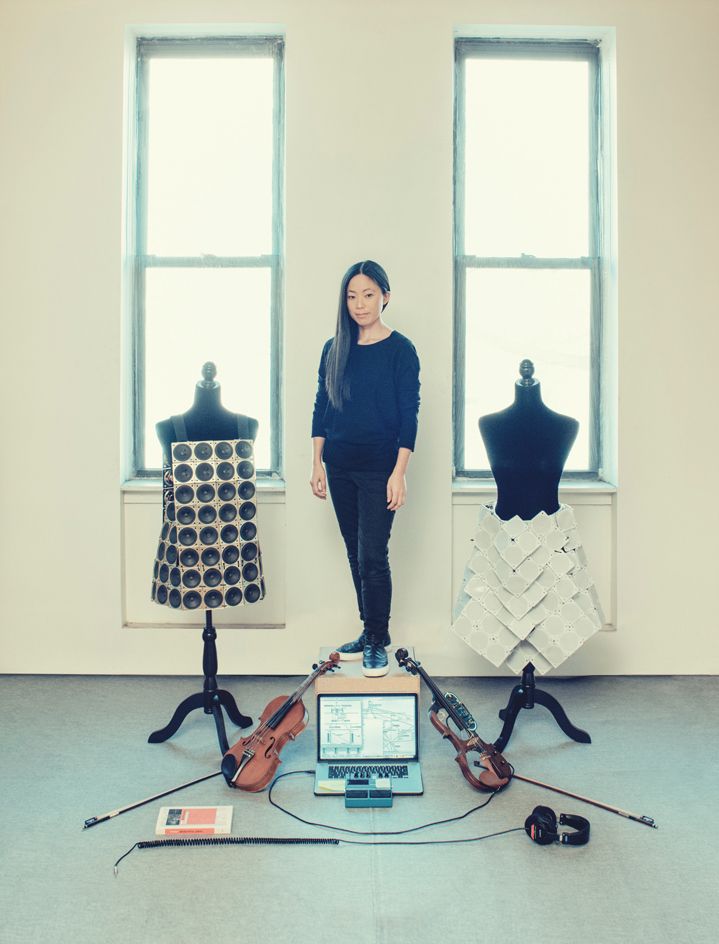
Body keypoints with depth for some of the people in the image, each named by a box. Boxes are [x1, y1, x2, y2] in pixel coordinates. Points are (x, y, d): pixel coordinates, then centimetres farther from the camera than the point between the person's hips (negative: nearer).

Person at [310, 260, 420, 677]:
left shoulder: (400, 349, -5)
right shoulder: (335, 349, 8)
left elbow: (409, 415, -8)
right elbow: (321, 409, 11)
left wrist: (399, 473, -13)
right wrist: (318, 464, 7)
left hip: (379, 469, -5)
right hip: (340, 467, 5)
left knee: (372, 555, -6)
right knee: (356, 553, 12)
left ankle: (377, 642, 9)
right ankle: (371, 632, 25)